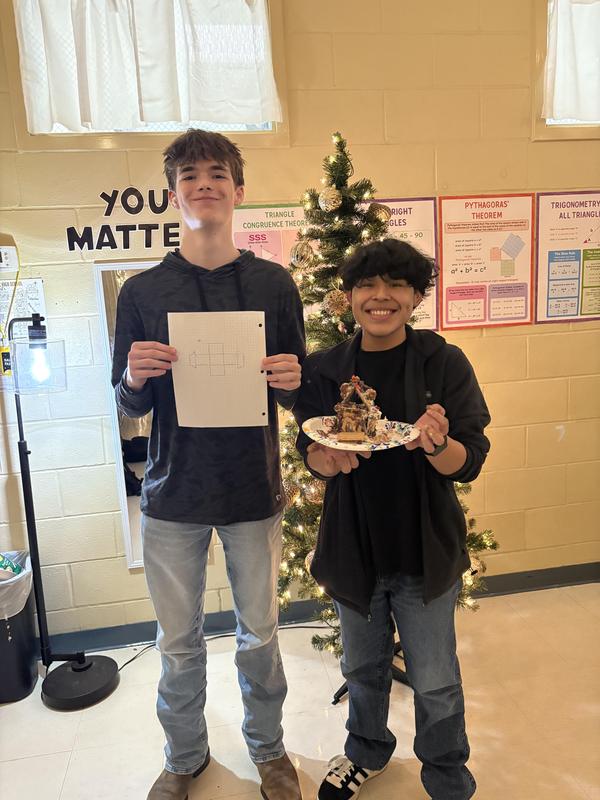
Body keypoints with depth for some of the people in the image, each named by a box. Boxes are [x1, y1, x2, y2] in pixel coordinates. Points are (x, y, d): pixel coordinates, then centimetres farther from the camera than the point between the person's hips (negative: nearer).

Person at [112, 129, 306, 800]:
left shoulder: (273, 283, -1)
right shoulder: (141, 291, -1)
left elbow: (299, 395, 4)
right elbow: (129, 406, 2)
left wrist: (291, 381, -18)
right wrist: (135, 379, -20)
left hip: (255, 491, 0)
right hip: (172, 493, 1)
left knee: (259, 636, 15)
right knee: (178, 643, 15)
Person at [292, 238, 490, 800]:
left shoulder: (444, 363, -11)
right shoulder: (323, 370, -4)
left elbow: (468, 463, -13)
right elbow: (309, 452, -2)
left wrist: (436, 444, -35)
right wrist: (327, 457, -25)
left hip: (424, 552, -2)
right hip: (353, 547, 3)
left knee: (435, 682, 13)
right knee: (363, 667, 23)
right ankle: (367, 751, 53)